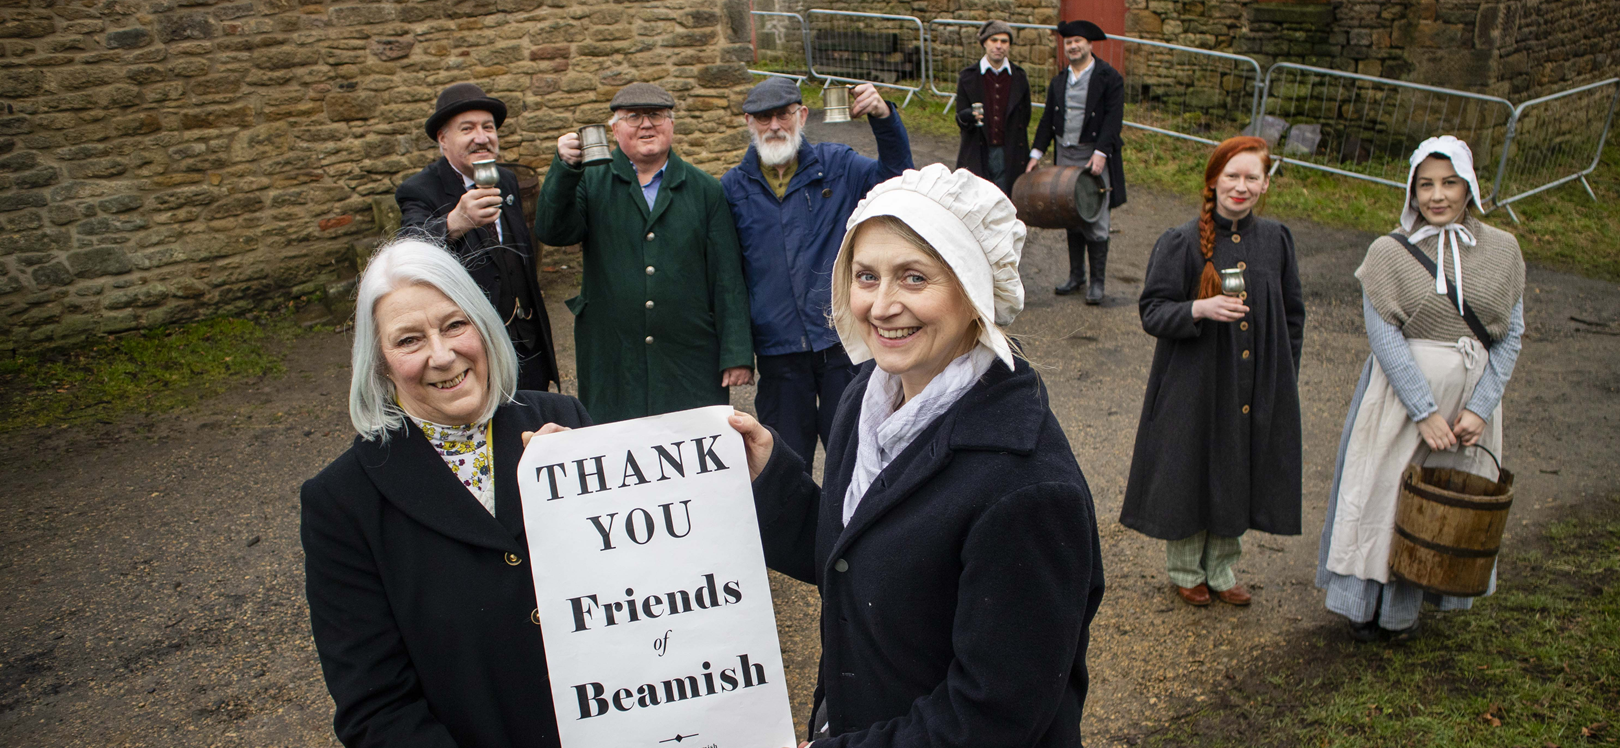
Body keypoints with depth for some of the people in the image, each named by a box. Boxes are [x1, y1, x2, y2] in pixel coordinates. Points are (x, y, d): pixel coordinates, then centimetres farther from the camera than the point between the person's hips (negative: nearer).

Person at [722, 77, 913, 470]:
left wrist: (884, 117, -30)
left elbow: (896, 177, -12)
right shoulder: (734, 187, 6)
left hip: (842, 339, -1)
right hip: (778, 350, 1)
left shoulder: (837, 165, 4)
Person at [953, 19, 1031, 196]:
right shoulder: (967, 77, 3)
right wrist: (971, 115, -25)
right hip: (977, 155, -1)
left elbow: (1024, 118, 12)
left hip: (1009, 155, 1)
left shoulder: (1019, 77, 8)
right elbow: (960, 119, -1)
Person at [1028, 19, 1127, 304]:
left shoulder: (1109, 78, -5)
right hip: (1065, 156, 5)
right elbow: (1048, 120, 14)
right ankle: (1076, 275, 23)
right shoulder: (1058, 81, 12)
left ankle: (1097, 281, 7)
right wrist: (1037, 152, 6)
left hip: (1094, 158, -5)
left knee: (1095, 221, -3)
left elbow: (1113, 118, -12)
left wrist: (1100, 152, -22)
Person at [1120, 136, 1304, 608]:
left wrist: (1284, 381, 9)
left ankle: (1221, 567, 34)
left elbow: (1291, 316, 11)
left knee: (1236, 478, 14)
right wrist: (1201, 309, -29)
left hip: (1257, 389, 4)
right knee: (1189, 477, 7)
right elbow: (1152, 312, -11)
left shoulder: (1276, 240, 3)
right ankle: (1185, 570, 29)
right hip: (1195, 387, -4)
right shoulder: (1182, 243, -10)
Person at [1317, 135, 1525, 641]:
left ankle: (1404, 604, 30)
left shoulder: (1502, 250, 0)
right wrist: (1424, 412, -17)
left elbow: (1511, 337, 0)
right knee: (1382, 493, 6)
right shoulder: (1389, 252, -7)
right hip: (1400, 395, -2)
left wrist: (1480, 409, -9)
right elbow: (1384, 336, -12)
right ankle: (1364, 602, 25)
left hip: (1470, 399, 3)